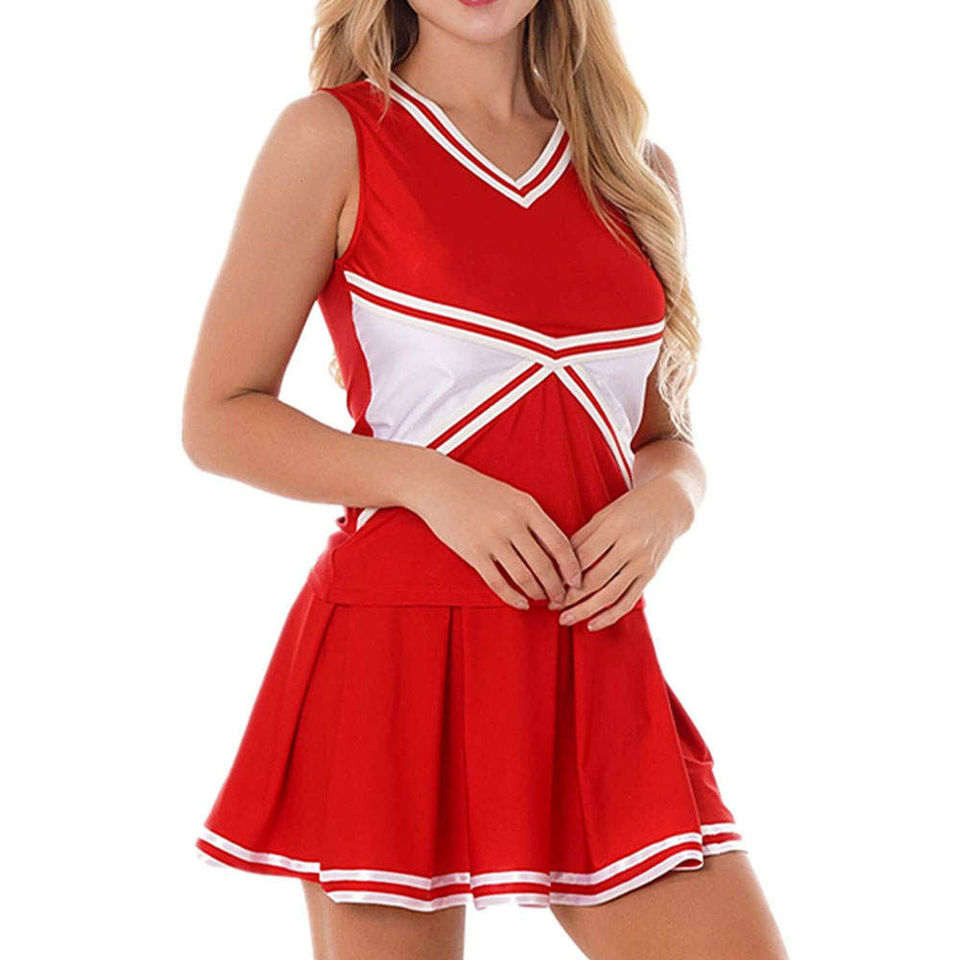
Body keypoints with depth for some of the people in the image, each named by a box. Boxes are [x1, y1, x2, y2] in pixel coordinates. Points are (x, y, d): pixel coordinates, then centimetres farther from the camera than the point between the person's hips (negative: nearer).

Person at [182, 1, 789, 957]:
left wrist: (665, 497, -4)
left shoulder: (637, 171, 13)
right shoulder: (333, 137, 0)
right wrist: (429, 481, -14)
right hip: (394, 660, -4)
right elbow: (218, 418, -1)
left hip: (598, 667, 4)